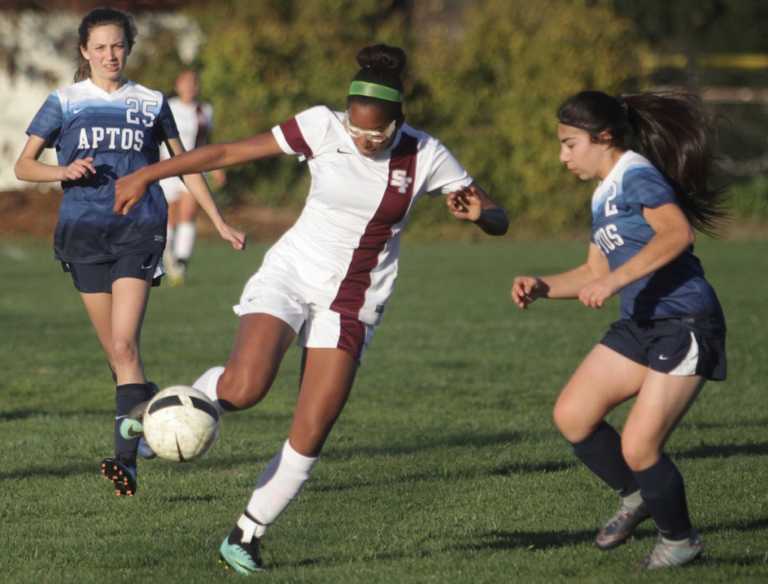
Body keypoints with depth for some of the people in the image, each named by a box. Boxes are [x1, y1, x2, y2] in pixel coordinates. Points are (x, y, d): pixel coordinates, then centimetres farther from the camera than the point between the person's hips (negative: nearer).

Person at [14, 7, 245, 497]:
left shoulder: (151, 103, 8)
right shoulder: (65, 103, 7)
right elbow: (23, 166, 8)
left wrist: (220, 223, 14)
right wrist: (63, 171, -13)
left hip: (139, 231, -2)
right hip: (85, 232, 2)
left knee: (125, 346, -17)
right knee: (116, 354, 6)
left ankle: (127, 461, -24)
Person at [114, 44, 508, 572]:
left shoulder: (425, 157, -8)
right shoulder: (322, 127, -12)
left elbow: (499, 221, -3)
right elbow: (228, 152, -7)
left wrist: (478, 212, -27)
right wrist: (147, 175, -8)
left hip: (352, 306, 2)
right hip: (290, 276, -1)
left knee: (311, 435, -6)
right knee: (244, 389, -27)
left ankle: (247, 535, 12)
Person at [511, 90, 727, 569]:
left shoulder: (637, 175, -13)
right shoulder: (603, 196, 17)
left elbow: (677, 233, -29)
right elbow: (595, 273, 24)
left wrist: (614, 281, -33)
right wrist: (542, 287, 9)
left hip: (685, 325, -9)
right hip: (640, 326, 9)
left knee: (638, 447, -11)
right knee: (572, 415, 2)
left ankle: (680, 540, 12)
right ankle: (636, 496, 23)